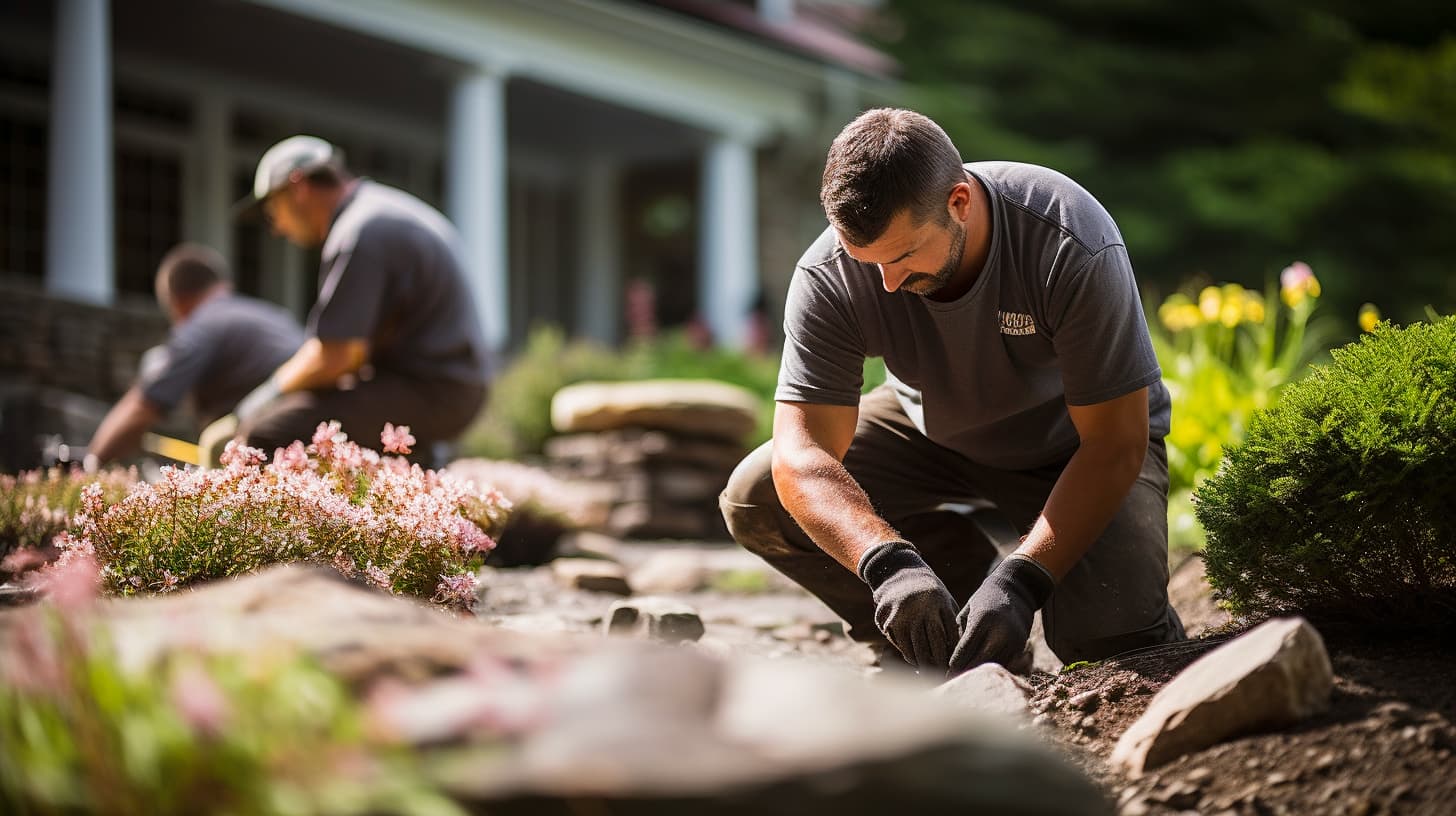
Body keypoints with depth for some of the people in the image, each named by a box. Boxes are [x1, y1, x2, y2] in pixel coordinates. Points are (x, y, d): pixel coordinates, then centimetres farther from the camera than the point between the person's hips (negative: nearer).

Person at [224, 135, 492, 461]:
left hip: (425, 395, -11)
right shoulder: (385, 206, 16)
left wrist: (269, 393, -3)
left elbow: (331, 358, -20)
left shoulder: (357, 237, -16)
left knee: (265, 434, -22)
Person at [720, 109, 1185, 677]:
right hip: (933, 432, 3)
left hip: (1072, 441, -3)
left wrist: (1019, 582, -41)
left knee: (1108, 633, -28)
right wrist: (887, 562, -50)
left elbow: (1115, 444, -30)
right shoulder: (828, 277, -27)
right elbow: (801, 455, -32)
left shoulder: (1074, 249, -35)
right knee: (754, 497, -18)